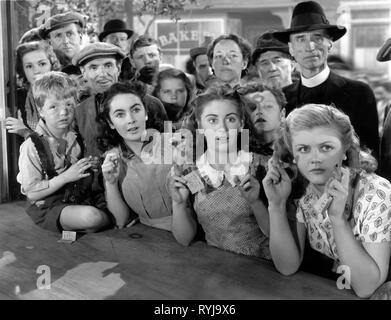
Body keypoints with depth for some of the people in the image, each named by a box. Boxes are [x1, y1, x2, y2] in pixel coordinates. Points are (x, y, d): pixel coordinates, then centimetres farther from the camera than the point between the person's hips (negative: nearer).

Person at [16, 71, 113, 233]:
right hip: (48, 206, -5)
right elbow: (32, 193, -13)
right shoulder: (32, 146, -13)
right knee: (91, 216, -32)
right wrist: (65, 177, -21)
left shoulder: (77, 139, 4)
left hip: (82, 199, 5)